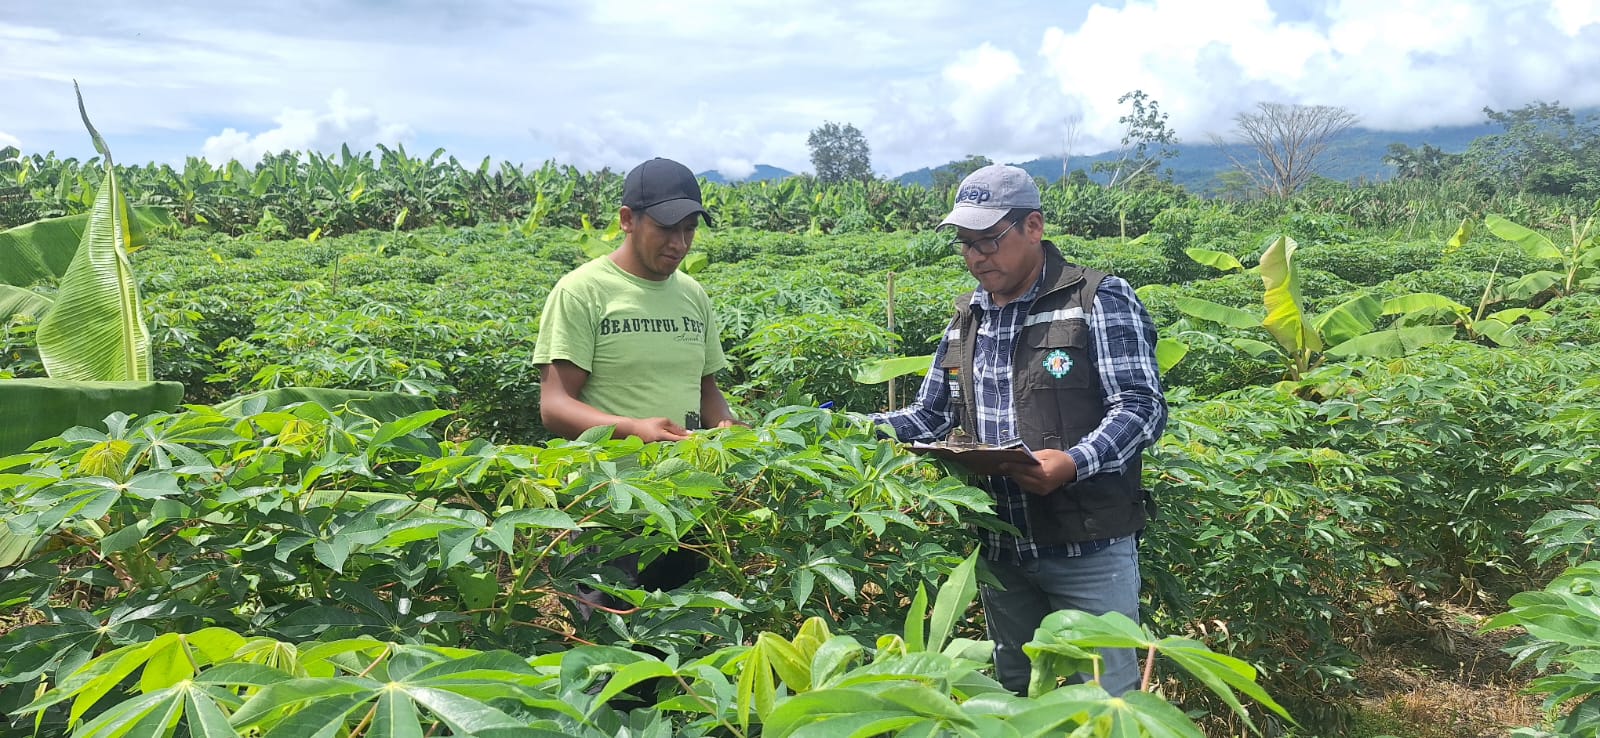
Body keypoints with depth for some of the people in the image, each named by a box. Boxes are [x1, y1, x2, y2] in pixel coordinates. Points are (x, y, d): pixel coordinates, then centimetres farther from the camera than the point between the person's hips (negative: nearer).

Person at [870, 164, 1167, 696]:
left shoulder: (1099, 301, -9)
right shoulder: (967, 319, 11)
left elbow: (1142, 408, -15)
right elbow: (929, 417, 16)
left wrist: (1072, 463, -32)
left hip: (1088, 548, -6)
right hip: (1000, 552, 6)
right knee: (1017, 696, 20)